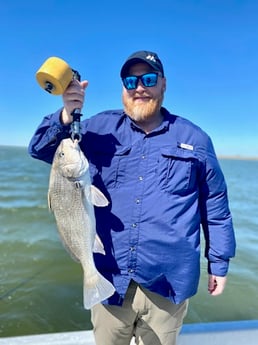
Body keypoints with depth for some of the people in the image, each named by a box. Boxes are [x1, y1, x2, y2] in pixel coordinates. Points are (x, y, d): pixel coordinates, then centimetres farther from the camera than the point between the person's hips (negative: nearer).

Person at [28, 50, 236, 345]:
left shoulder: (194, 138, 2)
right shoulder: (100, 128, 2)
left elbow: (215, 205, 7)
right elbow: (40, 149, 2)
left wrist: (219, 262, 8)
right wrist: (66, 115, -17)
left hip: (168, 284, 0)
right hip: (110, 280, 1)